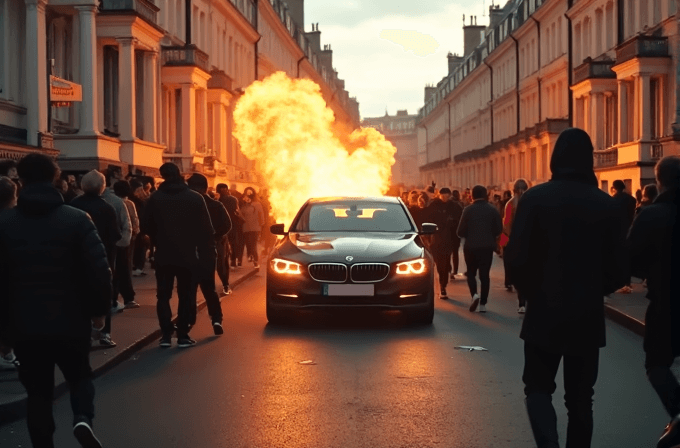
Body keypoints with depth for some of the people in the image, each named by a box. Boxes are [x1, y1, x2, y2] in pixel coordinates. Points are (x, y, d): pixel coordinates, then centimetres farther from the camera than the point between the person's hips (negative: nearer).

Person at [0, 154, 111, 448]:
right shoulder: (77, 219, -6)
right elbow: (99, 270, -11)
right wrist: (99, 309, 2)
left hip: (24, 324, 1)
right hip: (70, 320, -1)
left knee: (38, 392, 12)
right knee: (80, 376, 18)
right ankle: (83, 418, -8)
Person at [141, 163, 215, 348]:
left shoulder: (155, 198, -2)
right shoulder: (195, 198, -6)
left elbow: (146, 226, 2)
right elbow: (206, 229, -5)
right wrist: (207, 252, 5)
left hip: (164, 255, 1)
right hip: (188, 255, -1)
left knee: (163, 296, 10)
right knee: (186, 296, 6)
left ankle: (166, 335, 3)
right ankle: (183, 336, 3)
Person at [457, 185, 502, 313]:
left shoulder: (468, 210, -8)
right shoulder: (493, 210, -1)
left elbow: (461, 231, -9)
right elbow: (498, 230, 1)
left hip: (471, 246, -2)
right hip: (487, 246, 2)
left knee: (471, 273, 12)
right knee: (485, 274, 7)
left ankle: (474, 294, -13)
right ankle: (483, 303, 4)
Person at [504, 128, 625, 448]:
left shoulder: (535, 198, -8)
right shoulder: (606, 205, -1)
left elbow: (517, 257, -9)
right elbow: (617, 266, 2)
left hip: (544, 312, -2)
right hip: (589, 315, 2)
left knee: (538, 387, 10)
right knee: (580, 396, 12)